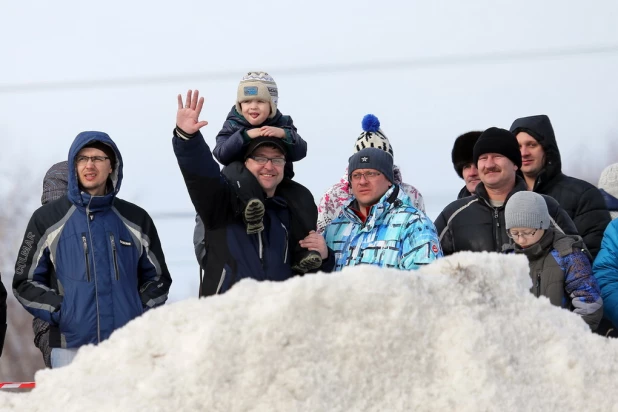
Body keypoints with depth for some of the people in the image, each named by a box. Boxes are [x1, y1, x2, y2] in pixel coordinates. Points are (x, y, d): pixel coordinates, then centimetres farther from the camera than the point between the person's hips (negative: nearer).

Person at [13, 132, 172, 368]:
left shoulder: (136, 220, 13)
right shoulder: (47, 220, 7)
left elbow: (157, 277, 20)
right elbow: (25, 282, 8)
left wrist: (141, 314, 3)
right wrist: (59, 312, -6)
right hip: (70, 346, -2)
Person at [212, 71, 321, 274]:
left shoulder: (282, 124, 4)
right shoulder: (233, 125, -2)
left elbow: (300, 152, -11)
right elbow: (221, 154, -18)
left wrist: (284, 134, -30)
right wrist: (245, 136, -32)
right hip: (242, 184, -2)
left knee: (303, 198, -23)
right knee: (237, 169, -34)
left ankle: (302, 251, -22)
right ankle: (251, 209, -60)